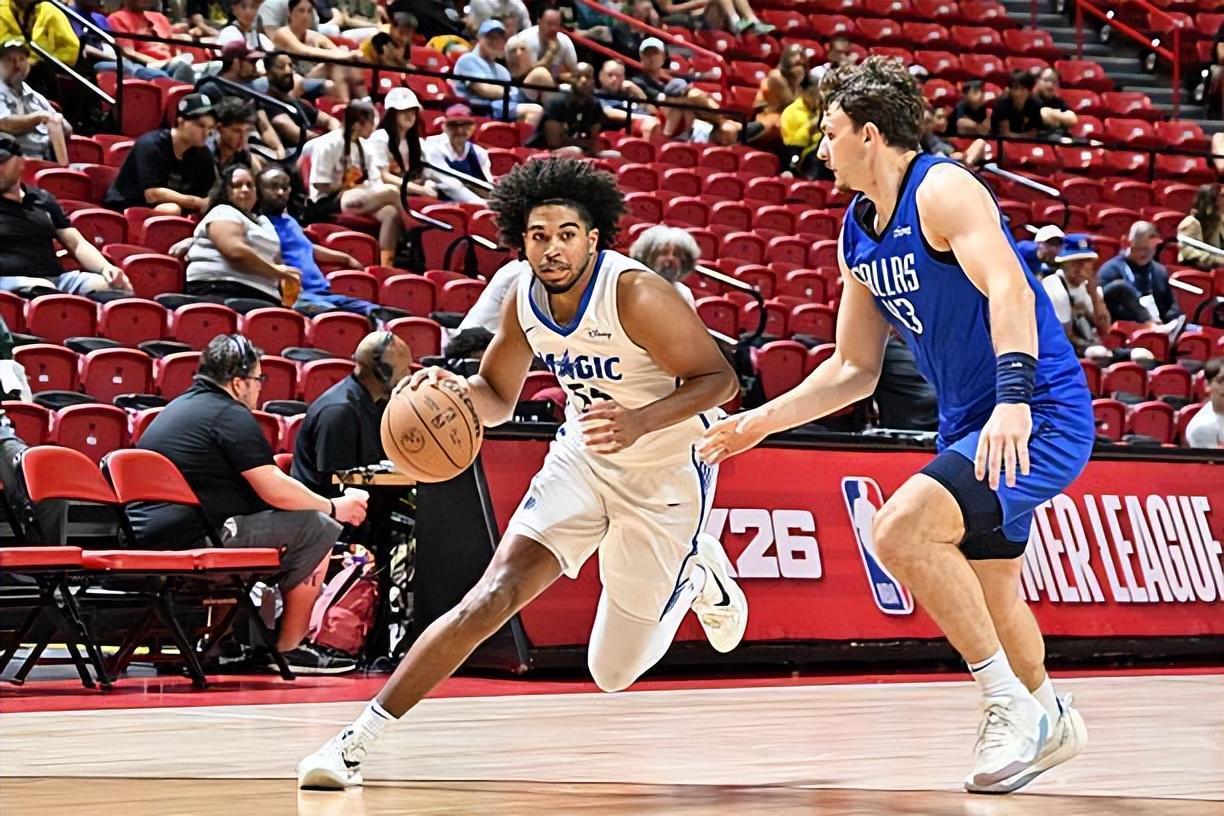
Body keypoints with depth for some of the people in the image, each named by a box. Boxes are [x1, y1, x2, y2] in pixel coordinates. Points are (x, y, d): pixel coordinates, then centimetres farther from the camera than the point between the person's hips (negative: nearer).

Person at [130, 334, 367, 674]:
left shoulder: (180, 407, 21)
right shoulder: (231, 415, -9)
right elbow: (276, 491, -12)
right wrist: (334, 507, 4)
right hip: (193, 541, -10)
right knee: (317, 528, -2)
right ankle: (289, 648, 5)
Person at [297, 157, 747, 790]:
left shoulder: (636, 295, -27)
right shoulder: (524, 301, -8)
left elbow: (719, 378, -23)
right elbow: (496, 398, 5)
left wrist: (640, 422, -39)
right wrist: (455, 388, -18)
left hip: (666, 473, -4)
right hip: (583, 458, 4)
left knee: (613, 673, 4)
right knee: (493, 596, -18)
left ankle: (697, 575, 35)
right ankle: (357, 742, -15)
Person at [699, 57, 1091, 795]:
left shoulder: (942, 191, -15)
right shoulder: (859, 235, 12)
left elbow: (1007, 289, -31)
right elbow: (855, 369, 20)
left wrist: (1013, 398, -45)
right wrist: (762, 422, 14)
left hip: (1038, 415, -10)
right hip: (972, 425, 10)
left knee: (901, 529, -26)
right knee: (988, 593, 20)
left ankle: (1015, 704, -17)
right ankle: (1049, 723, 43)